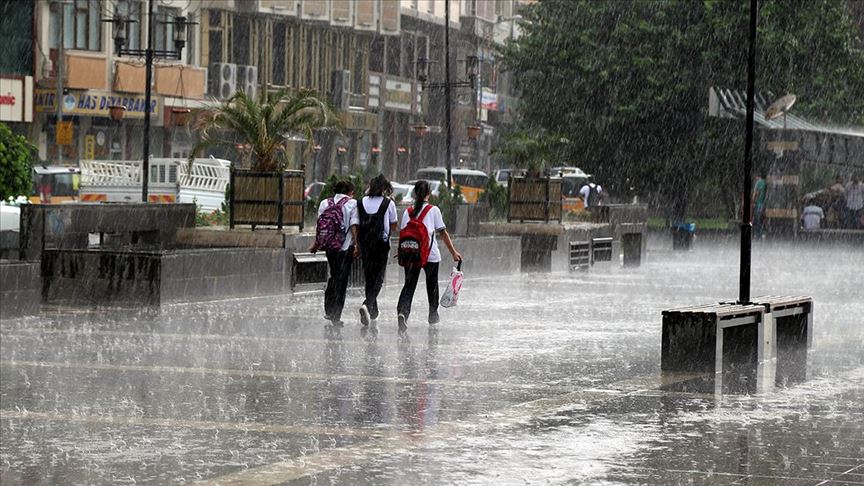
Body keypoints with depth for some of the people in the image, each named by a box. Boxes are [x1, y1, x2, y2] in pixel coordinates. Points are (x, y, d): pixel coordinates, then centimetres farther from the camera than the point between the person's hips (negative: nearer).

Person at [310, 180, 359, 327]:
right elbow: (354, 225, -9)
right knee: (341, 279, 0)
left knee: (333, 275, 21)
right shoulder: (352, 203, -2)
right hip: (346, 246, -4)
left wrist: (315, 243, 13)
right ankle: (335, 316, -2)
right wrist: (356, 245, -8)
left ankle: (328, 310, 19)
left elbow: (319, 225, 6)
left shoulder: (325, 203, 8)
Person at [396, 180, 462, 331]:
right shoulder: (433, 210, -1)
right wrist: (453, 252, 1)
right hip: (431, 254, -1)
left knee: (409, 285, -2)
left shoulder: (408, 211, 4)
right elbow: (443, 233, -3)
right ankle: (433, 315, 31)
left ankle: (402, 311, -27)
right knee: (432, 284, 18)